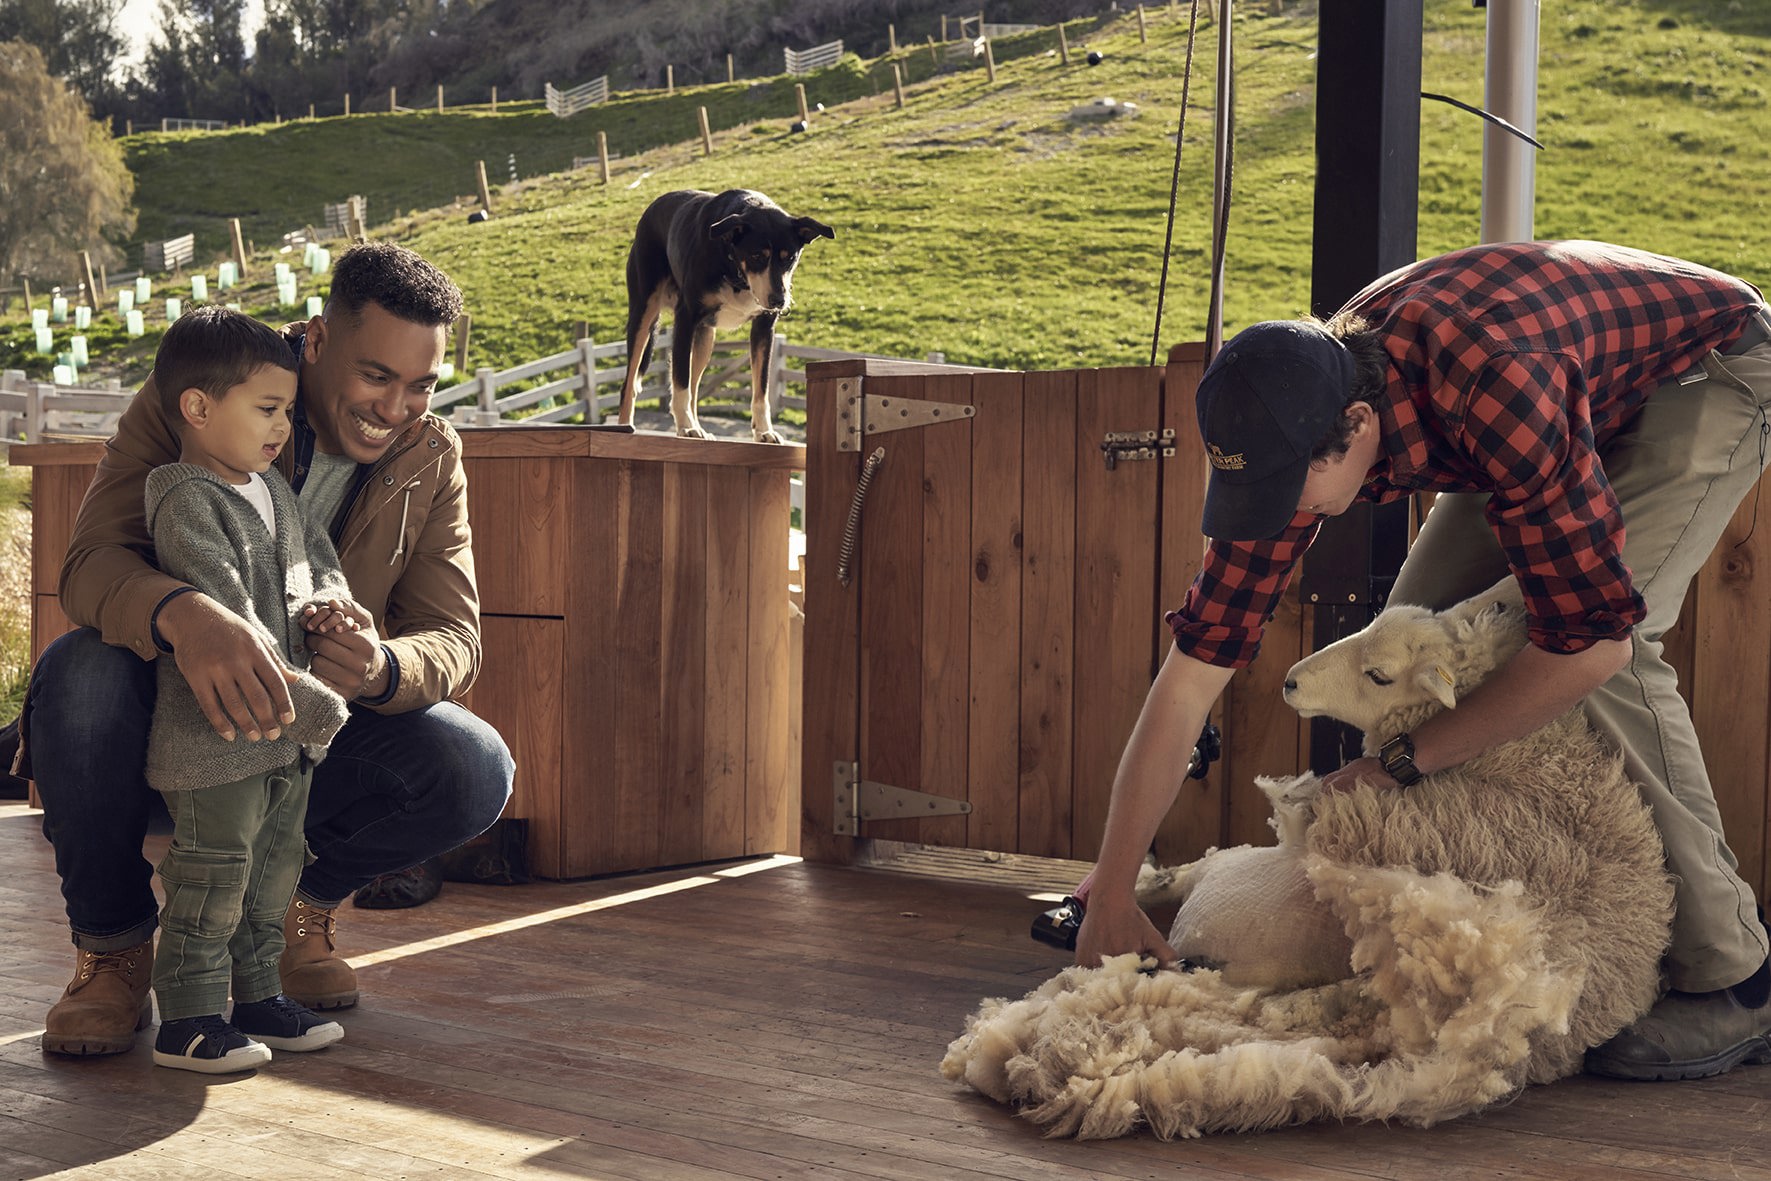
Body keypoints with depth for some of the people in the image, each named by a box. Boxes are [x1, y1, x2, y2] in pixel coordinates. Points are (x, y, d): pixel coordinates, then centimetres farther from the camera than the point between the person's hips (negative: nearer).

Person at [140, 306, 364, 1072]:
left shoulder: (273, 491, 14)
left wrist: (328, 604, -3)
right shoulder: (184, 499, -16)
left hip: (286, 735, 9)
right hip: (213, 729, -9)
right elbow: (219, 607, -23)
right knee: (211, 878, -4)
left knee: (272, 872, 16)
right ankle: (187, 1020, 5)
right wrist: (297, 693, -26)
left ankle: (257, 997, 28)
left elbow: (315, 557, 23)